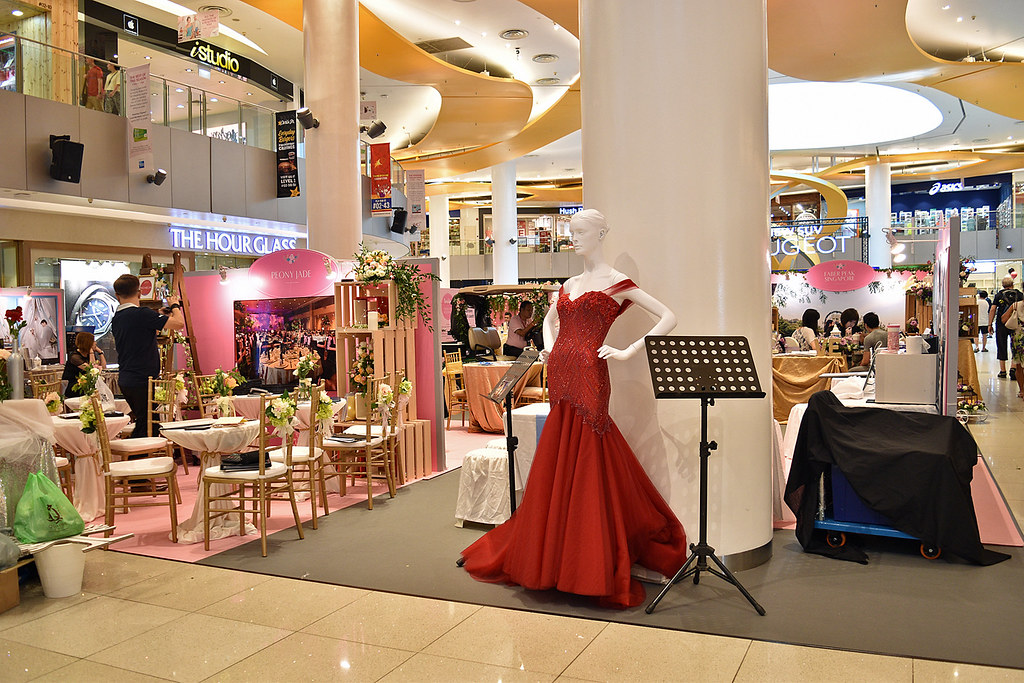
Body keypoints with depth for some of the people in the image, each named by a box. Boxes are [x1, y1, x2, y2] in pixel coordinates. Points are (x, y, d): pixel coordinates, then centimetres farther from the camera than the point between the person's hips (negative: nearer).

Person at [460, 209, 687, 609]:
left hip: (588, 378, -6)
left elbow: (668, 317, -5)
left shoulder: (616, 283, -2)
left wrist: (629, 351, -11)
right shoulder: (569, 284, 17)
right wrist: (550, 346, 17)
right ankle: (554, 557, 24)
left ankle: (591, 565, 8)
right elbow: (549, 318, 36)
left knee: (586, 470, -3)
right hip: (561, 377, 6)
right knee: (558, 469, 11)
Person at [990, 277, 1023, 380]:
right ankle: (1013, 368, -9)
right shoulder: (1019, 294, 3)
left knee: (1002, 347, 7)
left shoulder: (998, 295, 1)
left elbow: (992, 310, -4)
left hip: (1001, 323, 0)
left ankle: (1002, 370, 10)